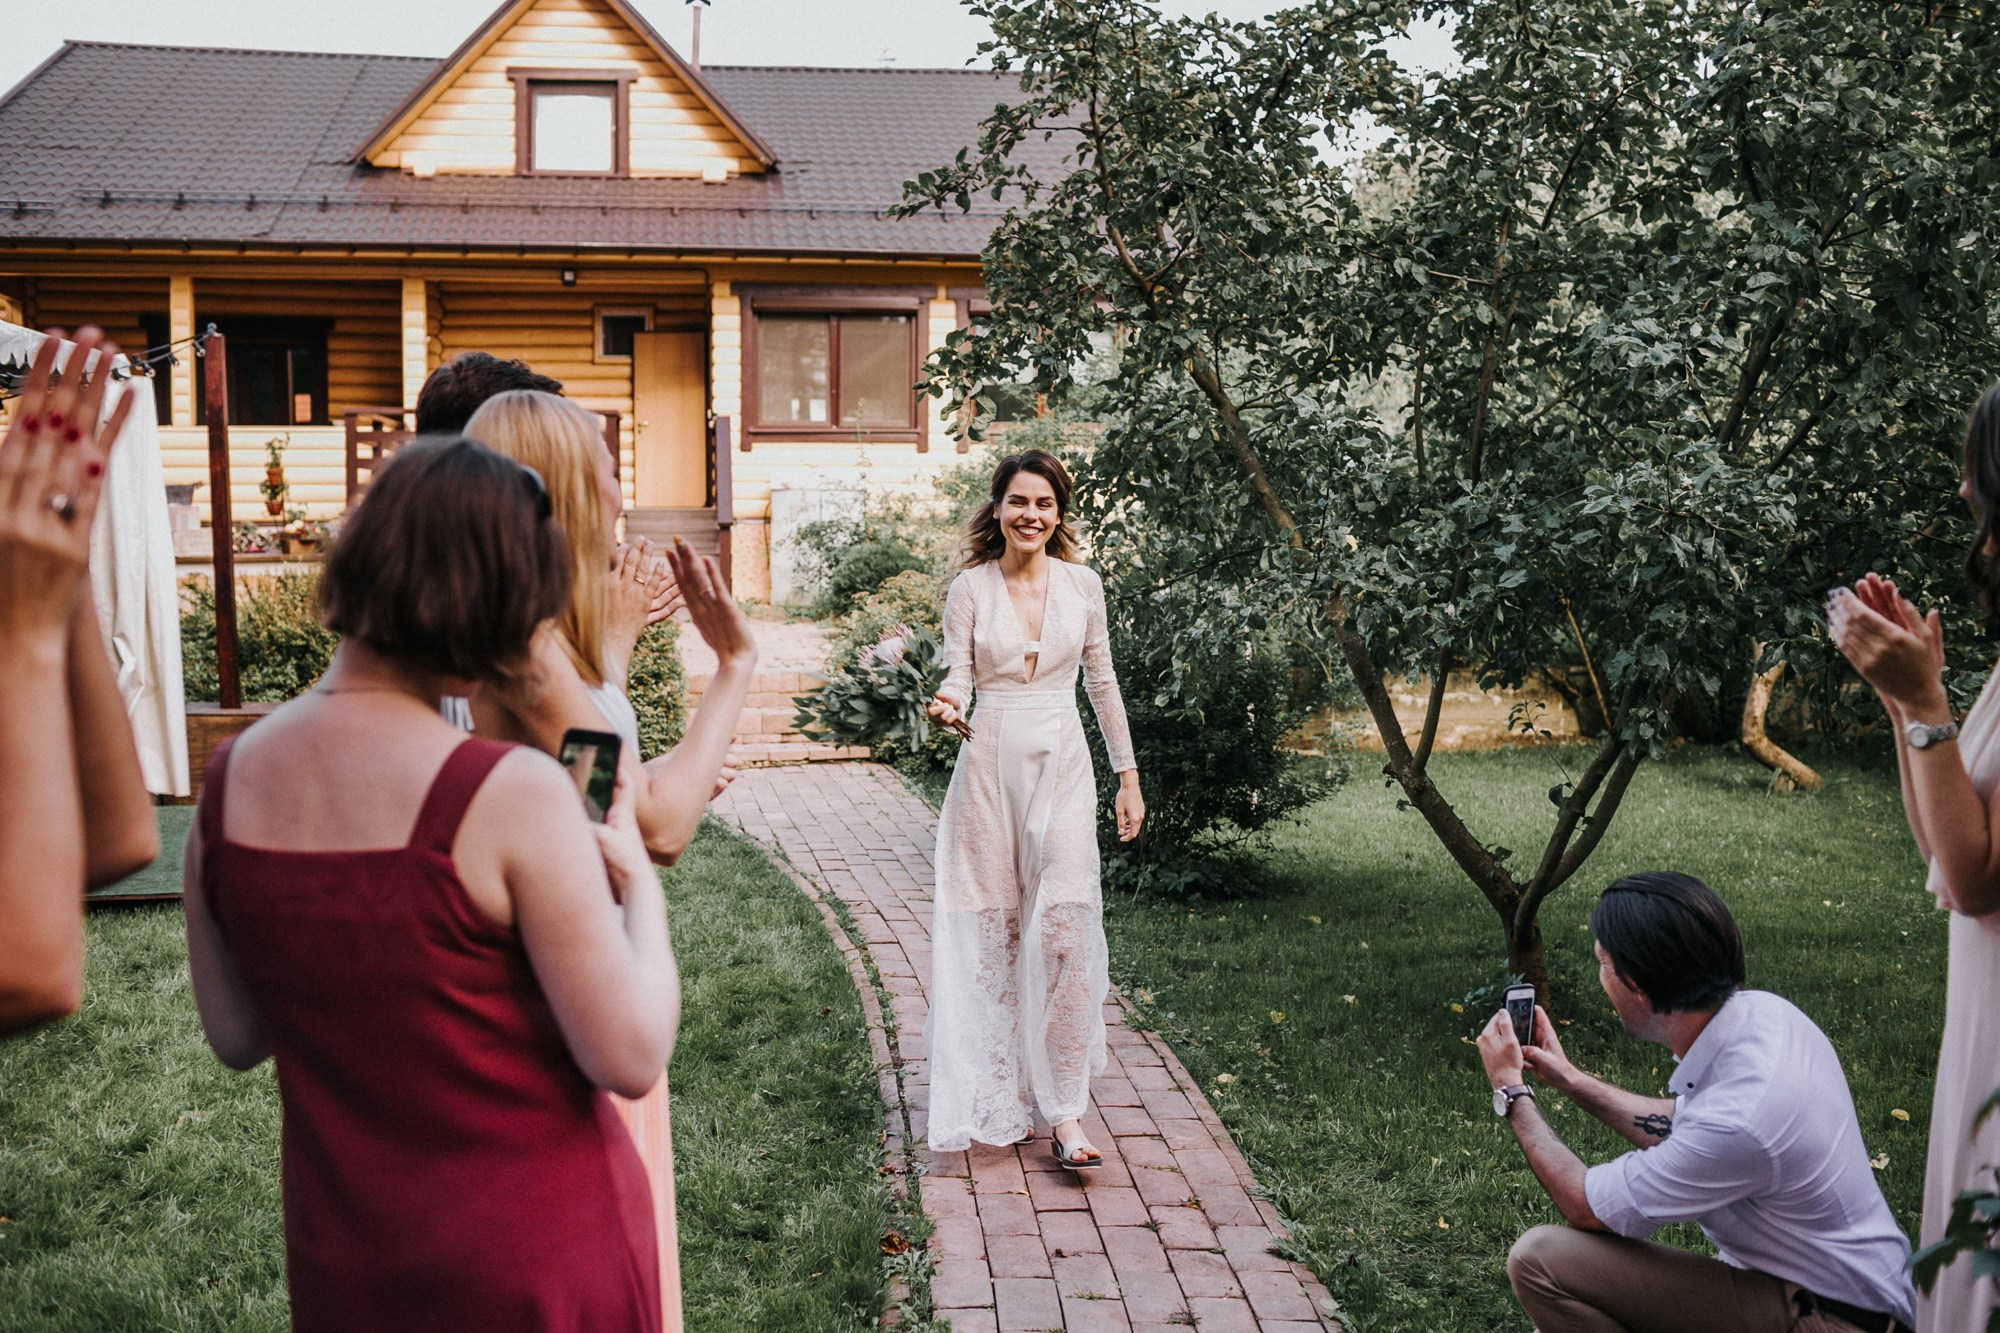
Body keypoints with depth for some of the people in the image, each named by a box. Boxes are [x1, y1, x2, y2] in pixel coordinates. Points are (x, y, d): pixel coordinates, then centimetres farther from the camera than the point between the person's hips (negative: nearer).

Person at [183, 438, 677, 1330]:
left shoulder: (227, 785, -7)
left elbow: (236, 1039, 5)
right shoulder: (512, 796, -24)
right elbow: (632, 1058, -20)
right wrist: (636, 884, -6)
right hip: (540, 1256, -4)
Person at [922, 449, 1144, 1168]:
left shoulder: (1083, 584, 6)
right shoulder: (970, 587, 2)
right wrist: (948, 708, -26)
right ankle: (1003, 1095, 16)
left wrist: (1128, 775, 12)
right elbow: (958, 678, -2)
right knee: (996, 926, 3)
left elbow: (1103, 682, 12)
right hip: (991, 764, 0)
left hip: (1062, 763, 0)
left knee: (1063, 922, -11)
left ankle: (1065, 1112, -7)